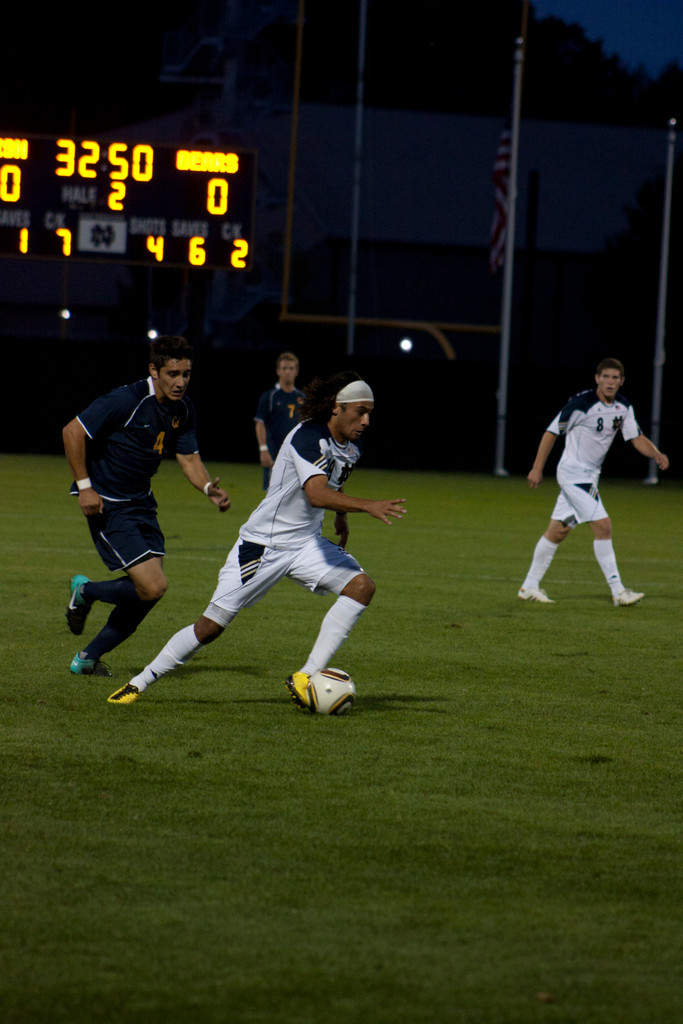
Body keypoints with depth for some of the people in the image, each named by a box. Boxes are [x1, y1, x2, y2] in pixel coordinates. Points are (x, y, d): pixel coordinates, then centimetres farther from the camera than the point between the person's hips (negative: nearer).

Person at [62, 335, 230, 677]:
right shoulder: (127, 400, -20)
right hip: (107, 504, -8)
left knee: (148, 589, 5)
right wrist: (84, 486, -18)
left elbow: (188, 458, 8)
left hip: (141, 503, 8)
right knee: (152, 587, -16)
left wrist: (209, 488, -12)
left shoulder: (183, 409, 3)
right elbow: (72, 432, -17)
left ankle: (88, 658, 20)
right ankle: (85, 591, 11)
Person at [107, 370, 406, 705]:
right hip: (262, 545, -7)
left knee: (362, 586, -17)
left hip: (307, 543, 7)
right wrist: (367, 506, -49)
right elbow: (316, 494, -40)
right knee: (211, 626, -5)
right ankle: (139, 683, 14)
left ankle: (305, 678, -18)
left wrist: (341, 517, 27)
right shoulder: (308, 437, -24)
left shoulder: (352, 446, 4)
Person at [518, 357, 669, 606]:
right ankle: (618, 591, -13)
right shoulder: (581, 403, -17)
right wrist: (537, 469, -11)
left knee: (558, 530, 12)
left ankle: (530, 587, 20)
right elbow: (552, 432, -11)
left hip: (590, 474, 8)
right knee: (602, 525, -15)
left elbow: (637, 438, 4)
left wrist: (656, 455, -16)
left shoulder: (623, 407, 3)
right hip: (573, 472, -8)